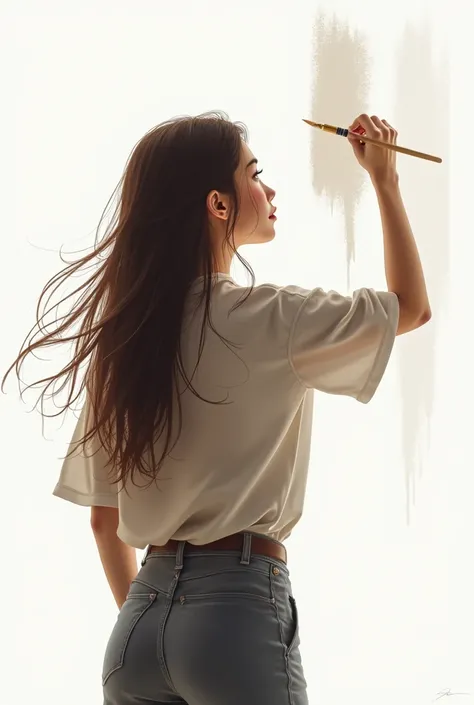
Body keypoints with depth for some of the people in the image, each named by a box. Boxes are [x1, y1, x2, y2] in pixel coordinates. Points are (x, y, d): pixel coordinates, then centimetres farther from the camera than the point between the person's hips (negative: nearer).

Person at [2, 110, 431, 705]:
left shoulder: (120, 336, 8)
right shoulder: (267, 319, -9)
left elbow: (103, 519, 12)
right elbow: (413, 305, 7)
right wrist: (385, 181, 14)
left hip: (140, 622, 6)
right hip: (241, 606, -6)